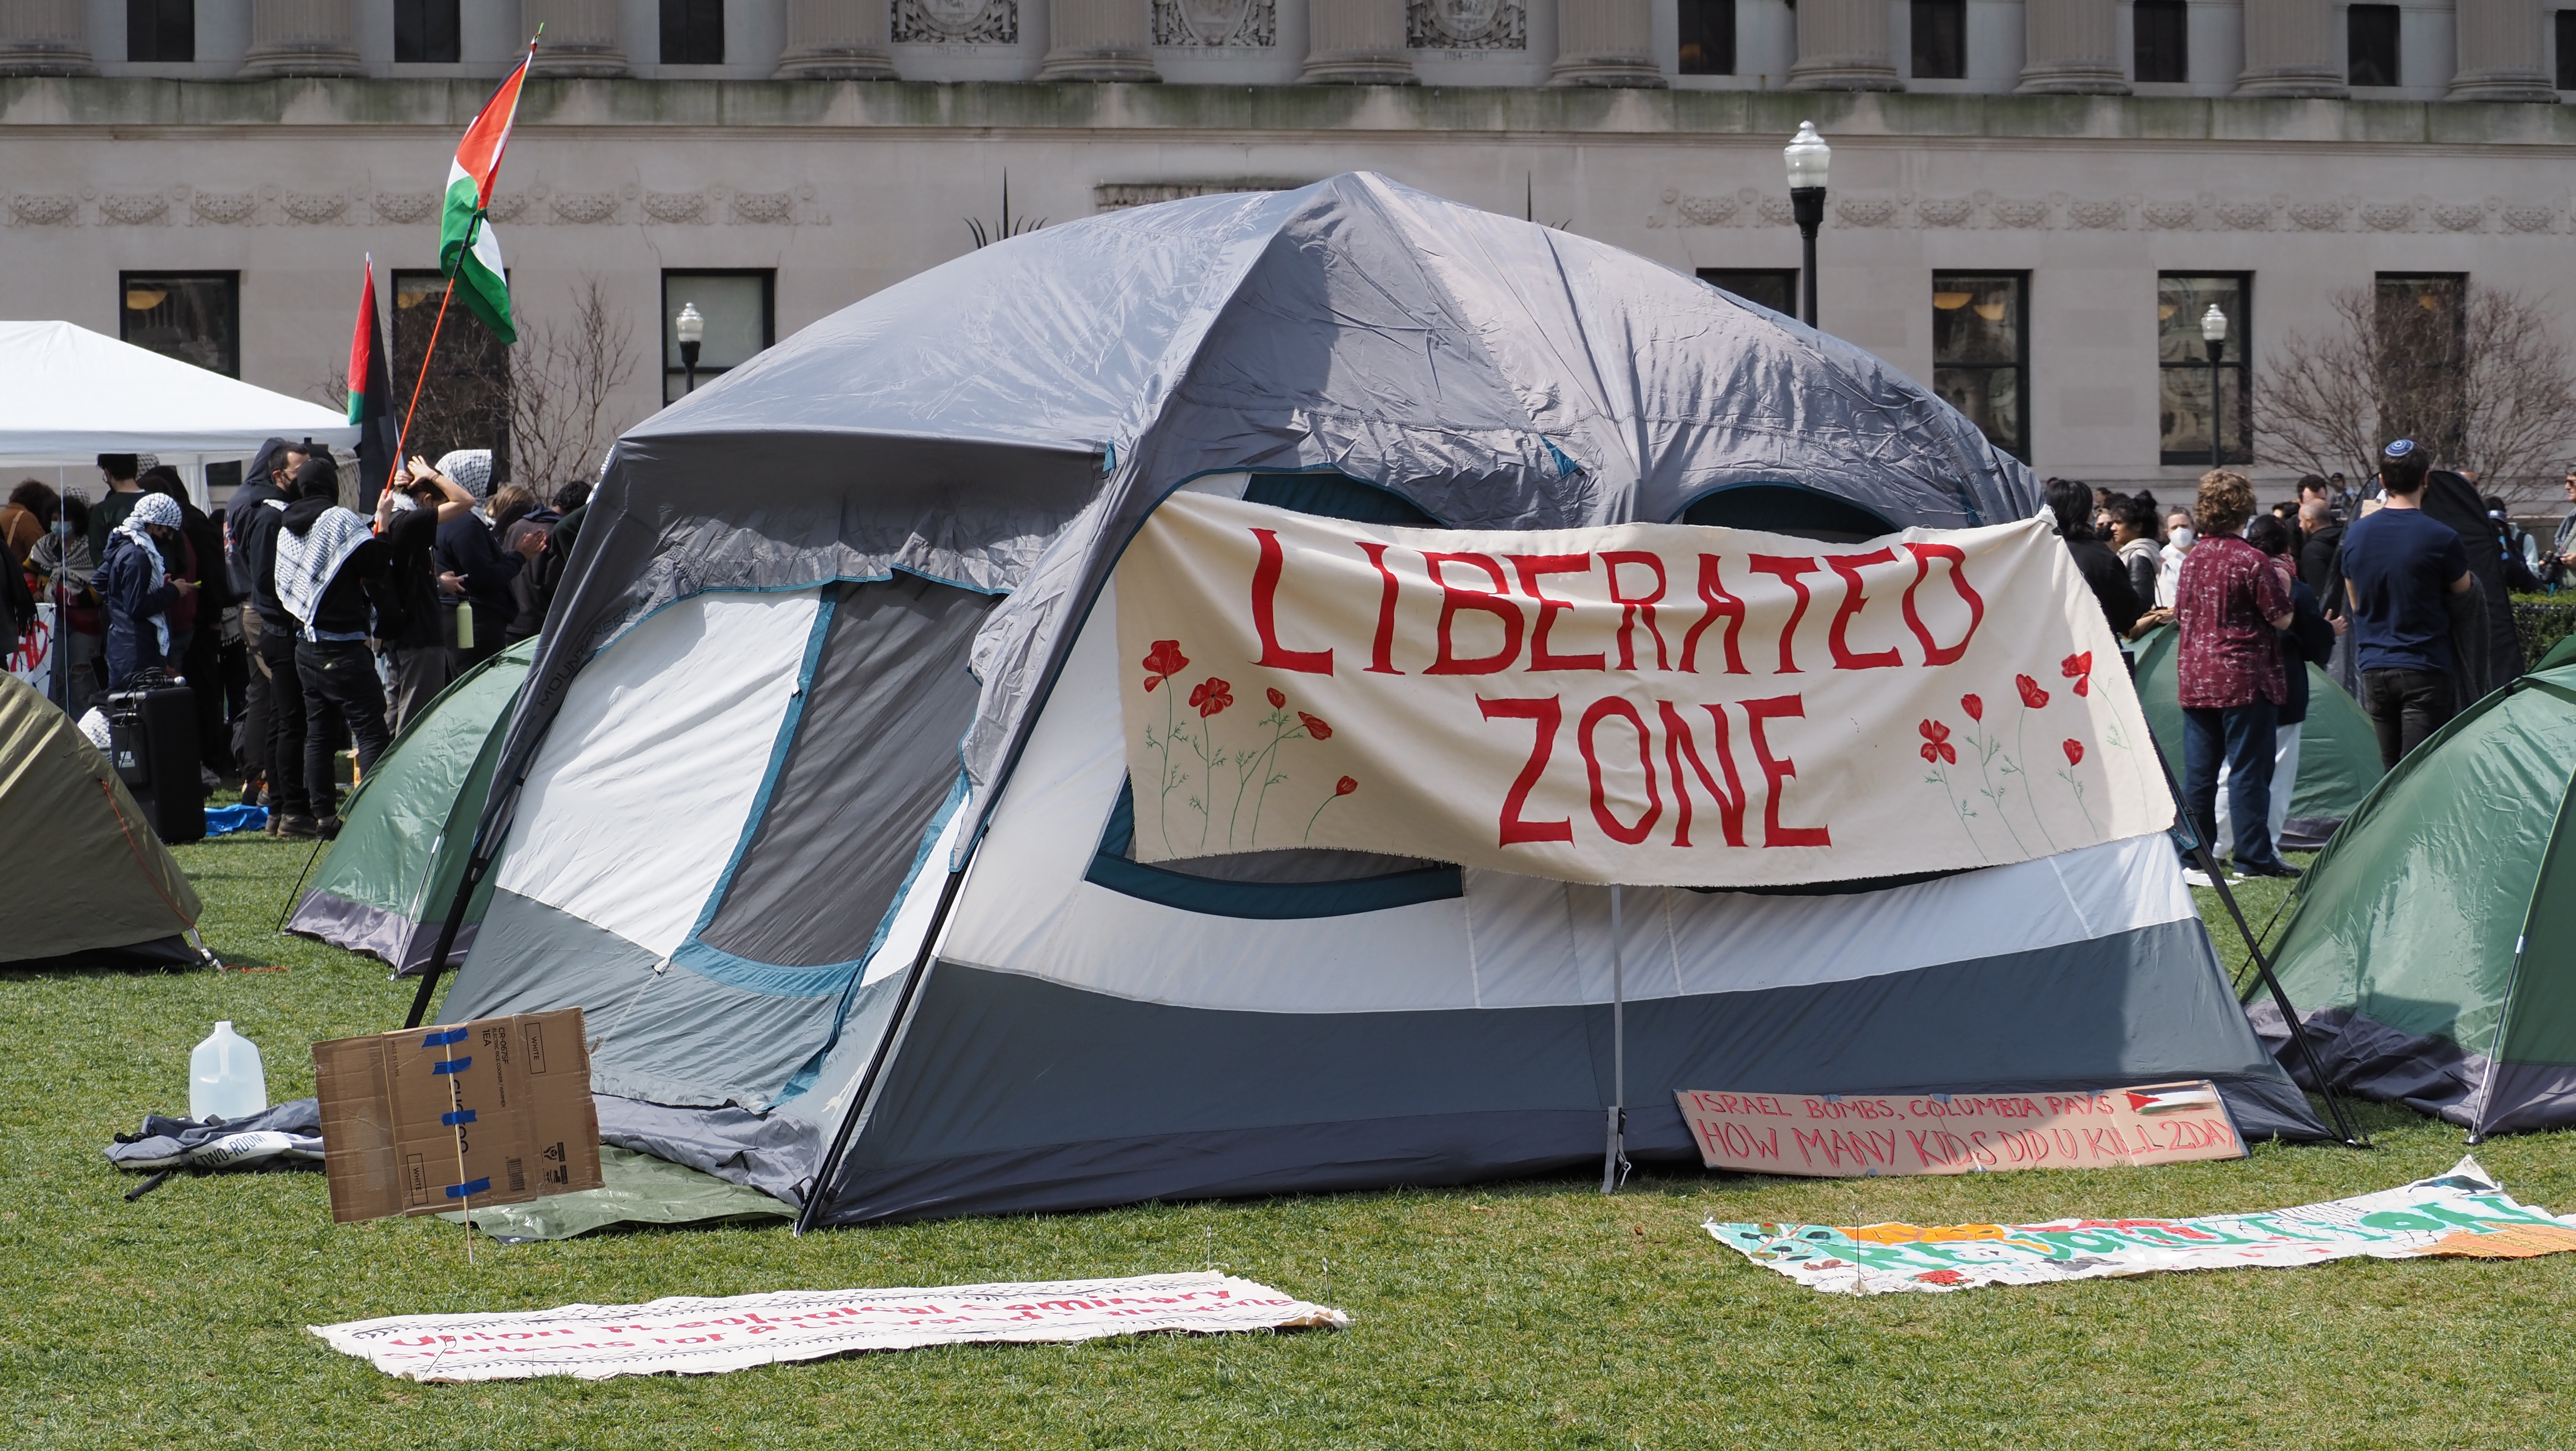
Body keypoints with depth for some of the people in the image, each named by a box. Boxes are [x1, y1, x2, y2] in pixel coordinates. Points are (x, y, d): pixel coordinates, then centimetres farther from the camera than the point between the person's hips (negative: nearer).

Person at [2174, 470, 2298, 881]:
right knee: (2247, 769, -2)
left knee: (2199, 770, 10)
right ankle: (2253, 856, -1)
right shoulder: (2252, 561, -12)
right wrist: (2283, 584, 7)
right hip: (2245, 678, -6)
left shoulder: (2193, 557, 6)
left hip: (2196, 678, 6)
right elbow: (2281, 618, -9)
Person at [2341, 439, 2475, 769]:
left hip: (2373, 667, 5)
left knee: (2390, 770, 13)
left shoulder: (2357, 533, 2)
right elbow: (2463, 590, 3)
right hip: (2425, 668, -5)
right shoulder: (2440, 537, -13)